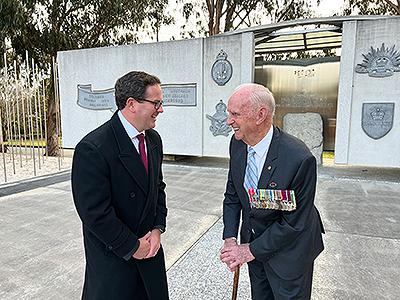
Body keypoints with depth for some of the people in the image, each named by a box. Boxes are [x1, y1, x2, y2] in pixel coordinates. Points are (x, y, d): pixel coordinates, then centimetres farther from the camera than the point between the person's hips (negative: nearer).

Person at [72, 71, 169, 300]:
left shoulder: (154, 139, 0)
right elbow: (94, 212, -21)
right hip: (113, 255, -6)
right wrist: (132, 246, -13)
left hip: (149, 246, 7)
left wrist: (157, 229, -3)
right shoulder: (93, 149, -23)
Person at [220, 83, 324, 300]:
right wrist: (229, 239, -9)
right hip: (253, 237, 6)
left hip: (288, 250, -5)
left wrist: (251, 249, -16)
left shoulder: (300, 159, -31)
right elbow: (232, 195, 0)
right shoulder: (237, 144, -11)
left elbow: (294, 222, -23)